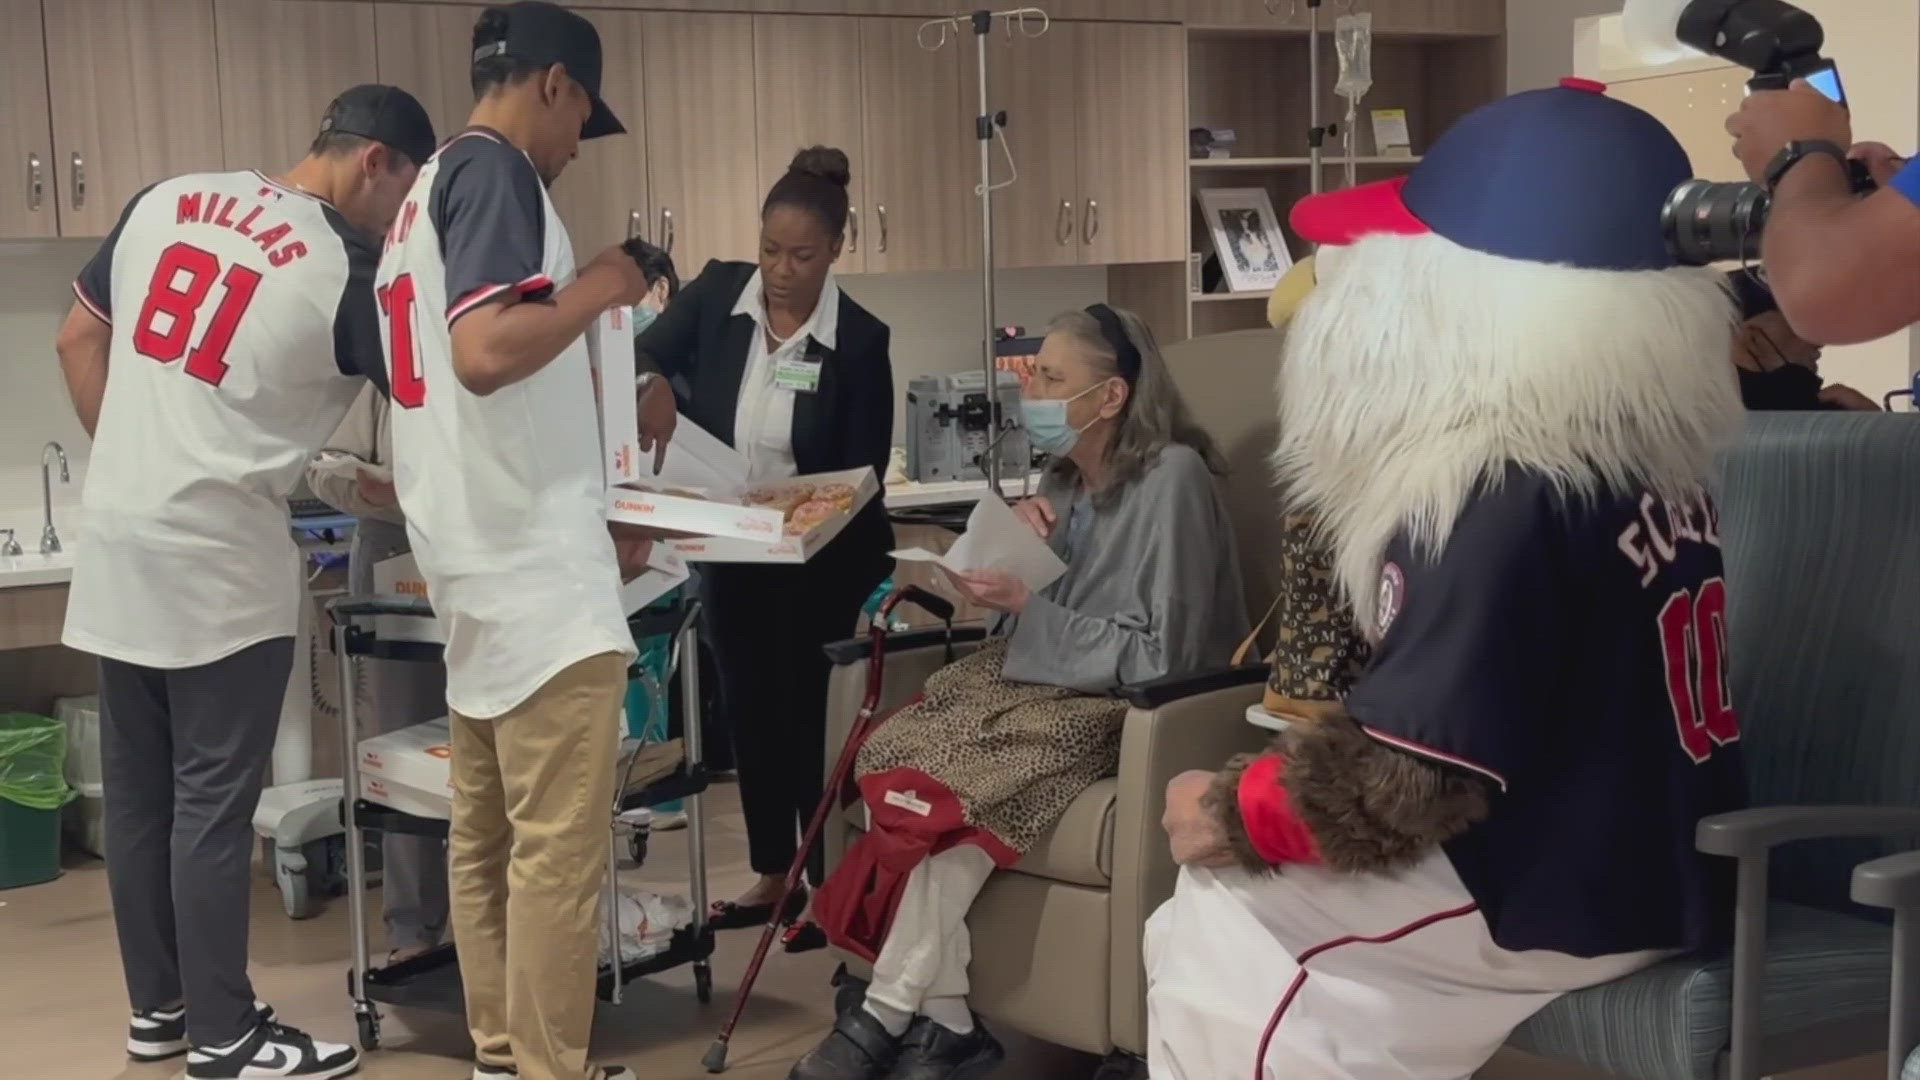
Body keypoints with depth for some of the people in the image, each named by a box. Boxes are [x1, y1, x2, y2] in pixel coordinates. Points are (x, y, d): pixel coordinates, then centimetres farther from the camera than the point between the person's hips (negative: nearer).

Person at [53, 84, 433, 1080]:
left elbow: (79, 342, 15)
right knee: (213, 807, 2)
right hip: (217, 569, -7)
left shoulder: (164, 201, 8)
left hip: (112, 549, 7)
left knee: (137, 797, 14)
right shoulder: (345, 271, -11)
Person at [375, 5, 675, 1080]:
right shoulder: (494, 170, -10)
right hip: (536, 565, -10)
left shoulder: (430, 187, 20)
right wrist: (598, 288, -10)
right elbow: (488, 351, -25)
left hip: (480, 559, 10)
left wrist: (616, 398, 26)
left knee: (488, 835, 13)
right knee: (559, 847, -6)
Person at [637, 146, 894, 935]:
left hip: (822, 563, -4)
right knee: (749, 712, 13)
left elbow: (864, 476, -12)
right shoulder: (717, 293, -6)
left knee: (814, 716, 4)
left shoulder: (860, 341, -15)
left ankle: (832, 882, 19)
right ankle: (773, 874, 27)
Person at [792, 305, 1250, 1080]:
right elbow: (1040, 620, 14)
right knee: (892, 754, -20)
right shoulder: (1067, 476, 10)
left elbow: (1157, 657, -18)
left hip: (1131, 705, -7)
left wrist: (1025, 606, -19)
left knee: (950, 783, -29)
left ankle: (886, 1018, -15)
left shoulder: (1170, 478, -15)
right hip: (1053, 680, 8)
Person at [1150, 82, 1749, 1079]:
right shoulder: (1654, 461, 3)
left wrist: (1234, 818, -7)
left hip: (1572, 904, -9)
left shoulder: (1502, 503, -25)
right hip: (1659, 868, 9)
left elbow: (1406, 779, -22)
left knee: (1210, 929, 1)